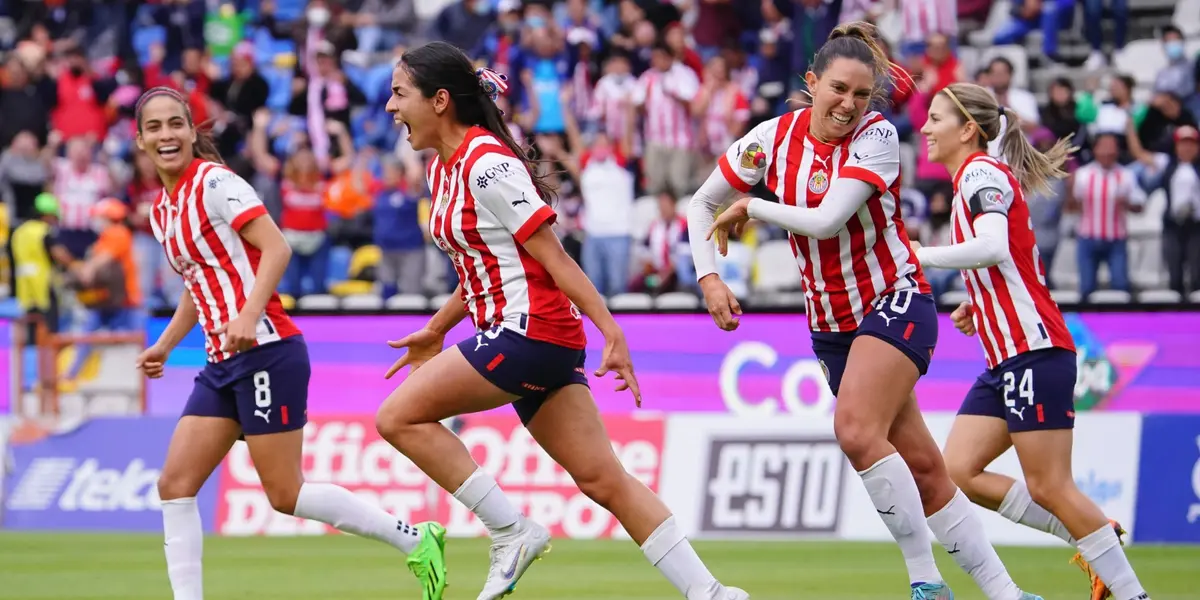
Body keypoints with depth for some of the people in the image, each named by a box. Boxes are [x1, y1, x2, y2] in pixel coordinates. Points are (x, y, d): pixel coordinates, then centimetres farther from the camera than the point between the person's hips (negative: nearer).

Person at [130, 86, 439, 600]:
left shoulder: (212, 182, -9)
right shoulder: (161, 210, 16)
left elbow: (276, 248, -18)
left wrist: (248, 315, -30)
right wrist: (164, 345, 19)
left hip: (264, 350, -9)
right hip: (221, 363, 9)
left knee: (286, 495, -7)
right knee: (175, 485, -2)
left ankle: (413, 539, 4)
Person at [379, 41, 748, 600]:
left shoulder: (486, 164, -14)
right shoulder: (443, 170, 14)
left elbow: (553, 256, -16)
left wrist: (611, 331, -18)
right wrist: (434, 332, 32)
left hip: (529, 329, -9)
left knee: (399, 418, -8)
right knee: (602, 479, 4)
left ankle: (511, 532, -5)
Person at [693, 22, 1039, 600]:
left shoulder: (876, 135, -13)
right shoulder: (773, 138, -1)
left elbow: (827, 220, -23)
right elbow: (701, 206, 8)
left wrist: (750, 208, -11)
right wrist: (708, 277, -6)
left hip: (894, 302, -5)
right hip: (830, 324, 5)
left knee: (856, 430, -28)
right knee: (919, 466, 1)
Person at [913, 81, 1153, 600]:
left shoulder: (982, 172, -9)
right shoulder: (977, 178, 20)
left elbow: (994, 247, -27)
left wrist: (918, 255, -21)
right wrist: (975, 305, 16)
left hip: (1034, 351, -10)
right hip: (1006, 359, 10)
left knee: (1049, 488, -9)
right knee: (958, 471, 2)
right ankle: (1093, 541, 9)